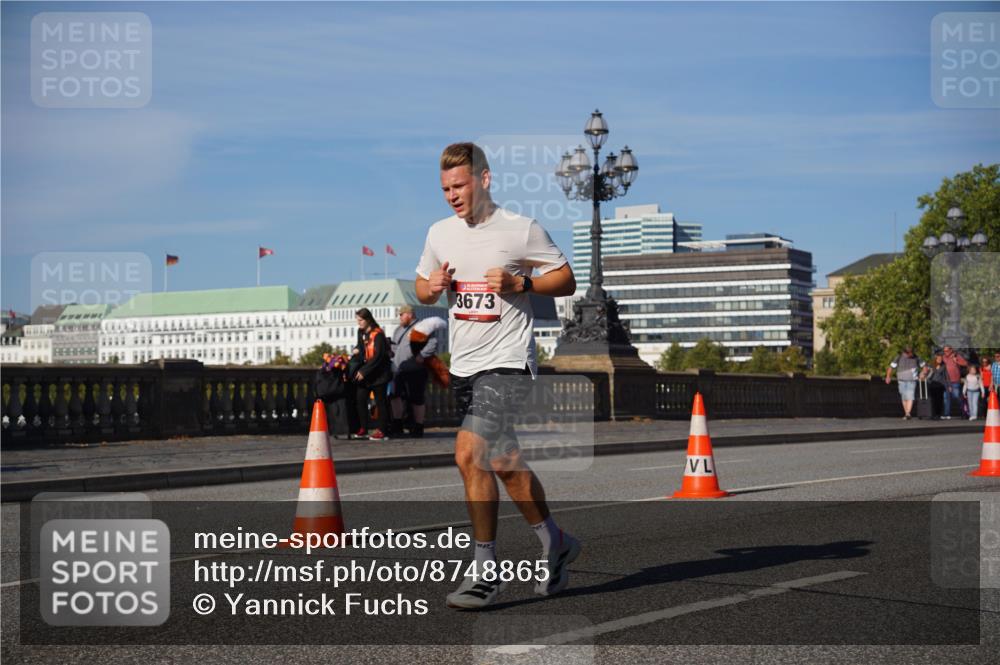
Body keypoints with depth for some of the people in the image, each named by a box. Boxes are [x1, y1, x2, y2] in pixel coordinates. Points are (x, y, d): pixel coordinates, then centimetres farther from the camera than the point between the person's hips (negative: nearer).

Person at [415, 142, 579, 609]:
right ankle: (556, 545, 35)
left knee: (469, 454, -20)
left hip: (507, 361, -7)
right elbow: (421, 288, 21)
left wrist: (519, 283, -16)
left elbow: (566, 280, 0)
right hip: (463, 365, 7)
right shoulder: (439, 233, 9)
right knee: (504, 464, 14)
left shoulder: (523, 230, -7)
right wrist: (432, 287, -2)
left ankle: (486, 573, -9)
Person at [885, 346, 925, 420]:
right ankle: (906, 413, 18)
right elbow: (891, 367, -2)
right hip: (902, 381, 1)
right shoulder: (899, 358, -1)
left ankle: (908, 414, -23)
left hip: (912, 381, -1)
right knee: (904, 398, 6)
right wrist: (888, 376, -12)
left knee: (910, 397, -16)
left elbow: (924, 365, 15)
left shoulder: (915, 358, 3)